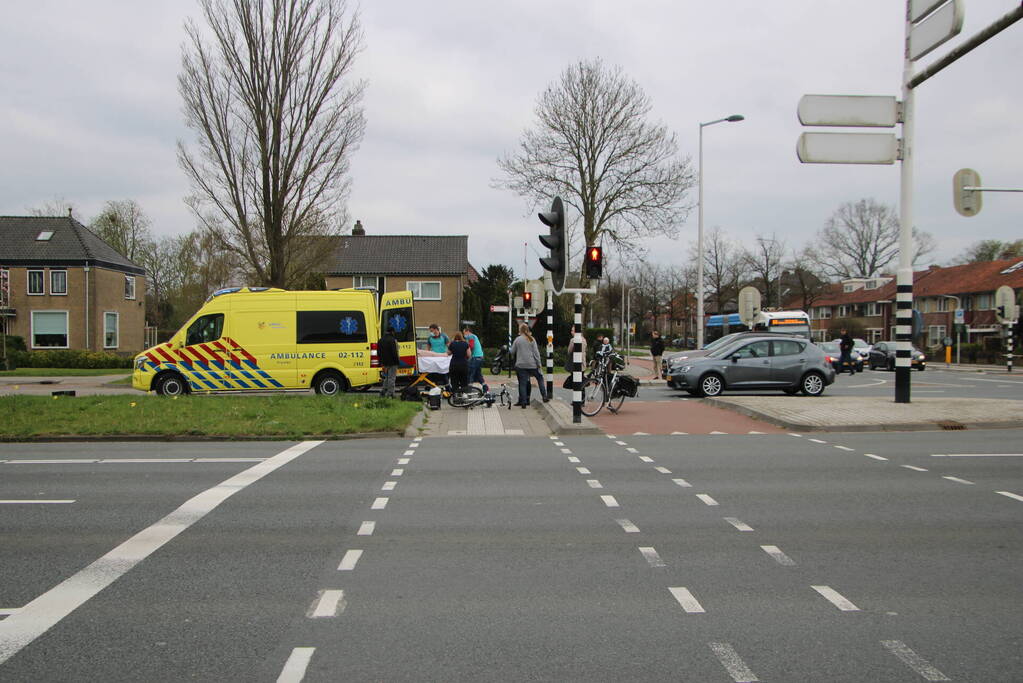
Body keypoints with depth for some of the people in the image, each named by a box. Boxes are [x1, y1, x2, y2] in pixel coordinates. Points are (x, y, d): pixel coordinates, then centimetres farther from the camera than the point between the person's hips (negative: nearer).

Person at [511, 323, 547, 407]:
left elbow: (512, 352, 4)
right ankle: (544, 396, 17)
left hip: (521, 365, -1)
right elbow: (536, 352, -1)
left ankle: (523, 402, -3)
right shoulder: (532, 340, 2)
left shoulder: (517, 340, -2)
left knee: (522, 383, 1)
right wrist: (538, 364, 3)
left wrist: (514, 360, 23)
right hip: (532, 365, 1)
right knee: (540, 378, 19)